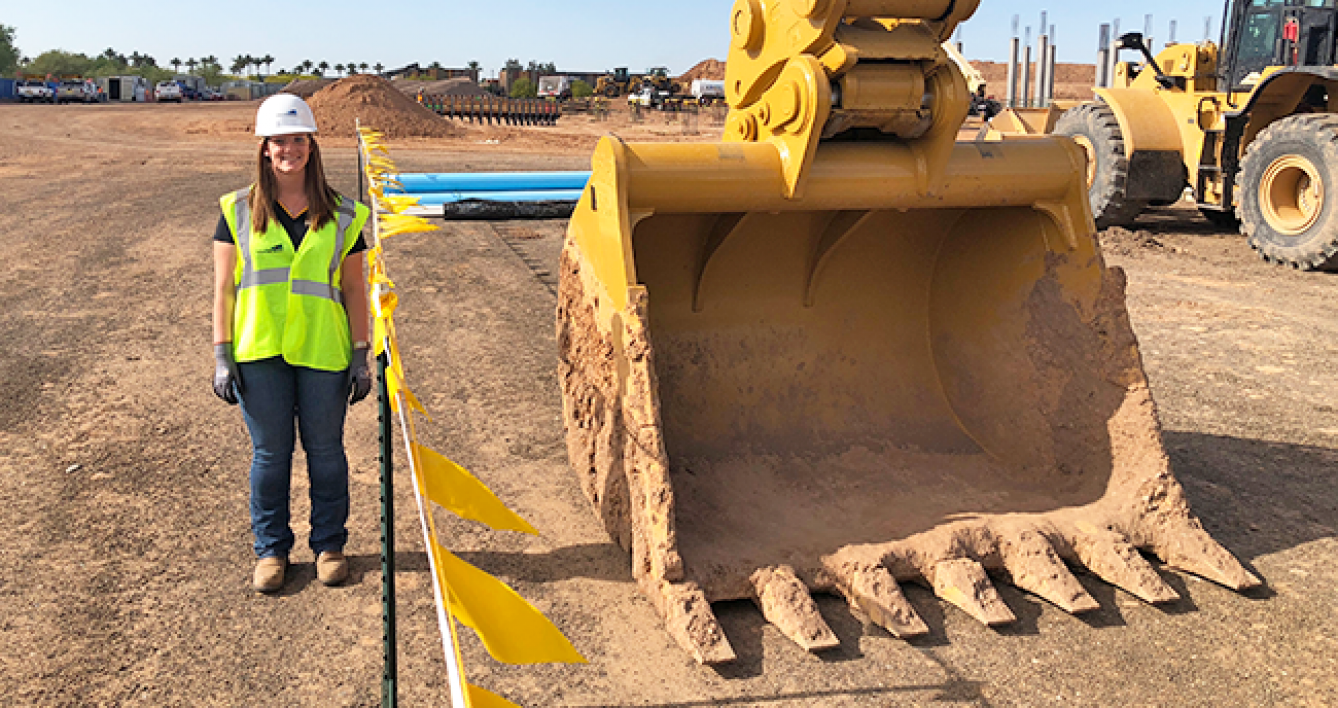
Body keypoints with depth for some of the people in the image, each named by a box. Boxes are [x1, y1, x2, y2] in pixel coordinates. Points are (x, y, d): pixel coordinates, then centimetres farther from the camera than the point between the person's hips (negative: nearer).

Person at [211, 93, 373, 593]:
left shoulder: (342, 217, 5)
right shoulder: (239, 211, 4)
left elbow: (354, 288, 7)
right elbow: (223, 288, 5)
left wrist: (361, 356, 3)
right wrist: (222, 356, -1)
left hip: (322, 352, 0)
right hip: (258, 351, 0)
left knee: (325, 450, 8)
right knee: (269, 452, 8)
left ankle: (329, 544, 25)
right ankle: (271, 549, 24)